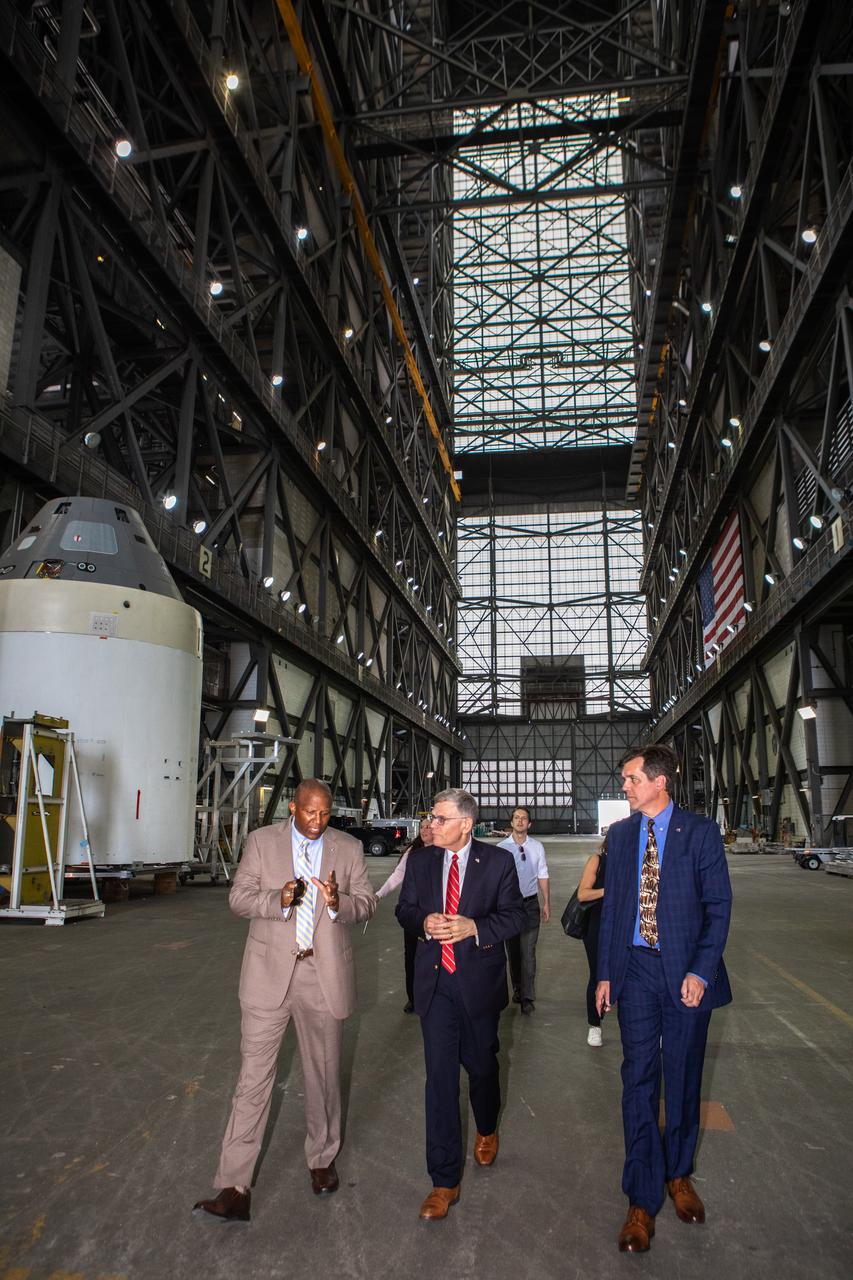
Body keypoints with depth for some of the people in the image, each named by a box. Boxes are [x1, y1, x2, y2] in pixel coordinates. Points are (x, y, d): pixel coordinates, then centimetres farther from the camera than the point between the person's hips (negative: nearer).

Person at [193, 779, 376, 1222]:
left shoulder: (348, 848, 1)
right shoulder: (261, 841, -2)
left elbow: (366, 902, 2)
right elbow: (238, 897, -4)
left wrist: (338, 903, -21)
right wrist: (278, 900, -23)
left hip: (324, 975, 2)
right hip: (270, 974, -1)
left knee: (324, 1073, 16)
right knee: (253, 1077, 0)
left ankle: (322, 1159, 38)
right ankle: (234, 1189, 10)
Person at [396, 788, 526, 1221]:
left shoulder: (498, 861, -7)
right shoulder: (420, 861, 1)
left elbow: (515, 915, -6)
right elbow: (404, 910, 8)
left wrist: (474, 927, -22)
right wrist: (424, 922, -15)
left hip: (479, 981, -1)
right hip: (434, 982, 1)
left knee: (481, 1064, 18)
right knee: (440, 1076, 1)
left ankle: (487, 1129, 50)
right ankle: (445, 1181, 13)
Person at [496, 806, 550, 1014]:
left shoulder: (537, 847, -1)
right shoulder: (501, 847, -4)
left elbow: (543, 876, 4)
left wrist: (547, 904, 2)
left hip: (530, 903, -1)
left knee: (528, 951, -5)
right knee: (512, 950, 13)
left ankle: (527, 997, 1)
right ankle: (517, 989, 30)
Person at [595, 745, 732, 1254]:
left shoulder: (700, 832, -7)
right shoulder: (620, 834, 4)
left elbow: (719, 905, -6)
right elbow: (612, 905, 9)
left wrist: (701, 971, -14)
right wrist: (606, 973, 7)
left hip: (686, 973, -2)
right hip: (636, 969, 2)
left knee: (683, 1079, 13)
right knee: (639, 1080, 3)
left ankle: (679, 1174, 36)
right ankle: (643, 1201, 15)